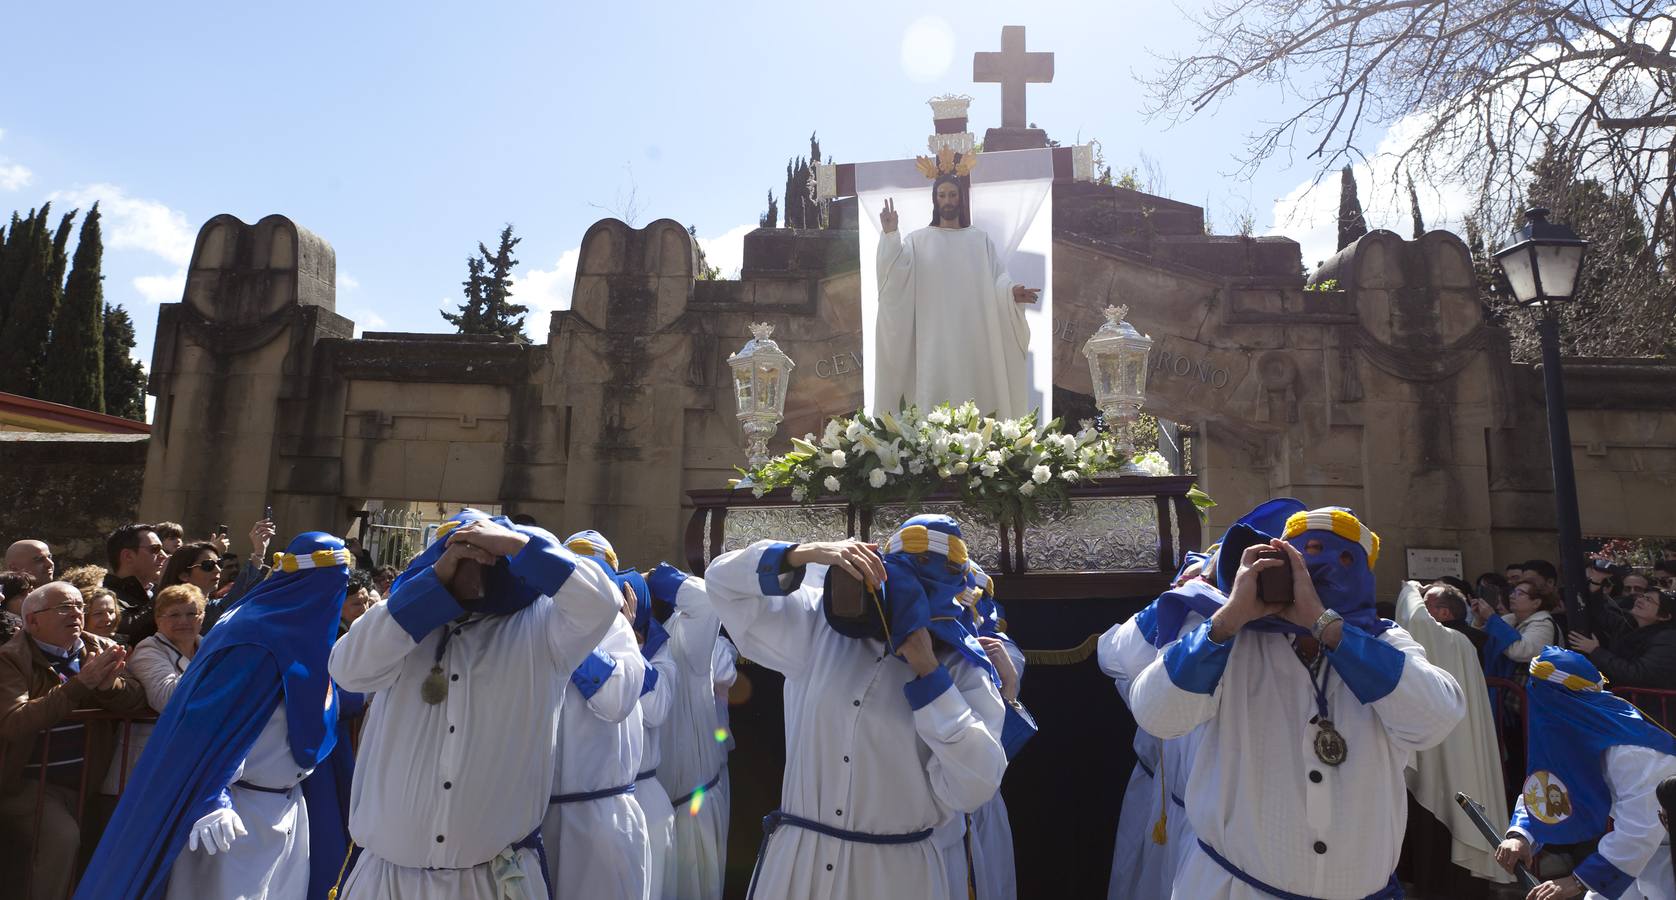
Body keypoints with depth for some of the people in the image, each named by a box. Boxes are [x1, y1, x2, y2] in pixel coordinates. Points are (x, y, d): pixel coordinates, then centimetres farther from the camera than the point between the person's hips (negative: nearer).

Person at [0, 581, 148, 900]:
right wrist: (81, 684, -28)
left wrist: (108, 684, -26)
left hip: (87, 783, 4)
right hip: (30, 785, -4)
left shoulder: (101, 649, 3)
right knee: (63, 837, -24)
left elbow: (138, 701, -6)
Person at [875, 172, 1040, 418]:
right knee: (935, 394, -5)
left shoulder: (980, 240, 12)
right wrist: (890, 236, -18)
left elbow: (997, 281, 6)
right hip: (934, 339, -1)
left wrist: (1011, 291, -16)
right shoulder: (918, 240, 8)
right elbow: (896, 275, -6)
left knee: (974, 393, -1)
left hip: (973, 338, 1)